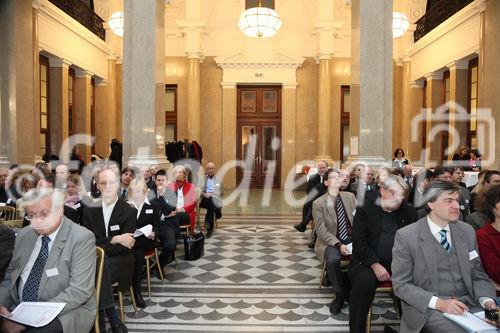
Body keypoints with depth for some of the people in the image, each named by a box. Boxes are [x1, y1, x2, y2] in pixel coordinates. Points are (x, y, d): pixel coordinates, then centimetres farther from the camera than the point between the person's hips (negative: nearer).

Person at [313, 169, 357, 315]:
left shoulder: (350, 196, 8)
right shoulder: (318, 203, -4)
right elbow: (321, 230, -9)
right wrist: (339, 245, -22)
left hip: (352, 238, 3)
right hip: (332, 241, -3)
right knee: (332, 260, -34)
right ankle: (340, 295, -4)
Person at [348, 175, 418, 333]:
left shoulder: (409, 211, 11)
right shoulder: (365, 209, 1)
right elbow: (359, 241, -7)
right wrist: (375, 264, -19)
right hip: (367, 261, -3)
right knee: (365, 281, -32)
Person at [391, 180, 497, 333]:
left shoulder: (467, 231, 7)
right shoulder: (406, 236, -10)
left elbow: (478, 275, 13)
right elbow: (400, 284, -10)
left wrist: (487, 300, -6)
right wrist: (438, 303, -21)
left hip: (470, 303, 6)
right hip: (429, 309, -6)